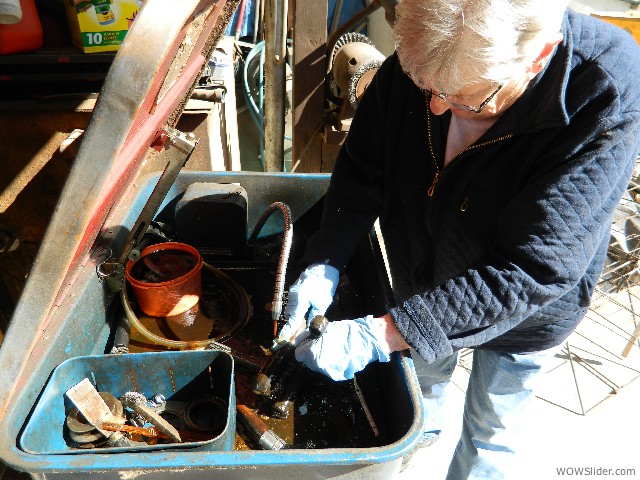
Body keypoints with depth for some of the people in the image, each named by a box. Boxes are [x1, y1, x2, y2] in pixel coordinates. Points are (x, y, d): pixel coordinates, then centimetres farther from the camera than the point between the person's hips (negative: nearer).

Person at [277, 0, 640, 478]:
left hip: (523, 312, -3)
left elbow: (530, 273, -37)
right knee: (424, 370, 32)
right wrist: (325, 265, -25)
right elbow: (364, 167, -13)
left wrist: (380, 336, -40)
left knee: (489, 431, 20)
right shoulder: (418, 56, -23)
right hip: (421, 283, 4)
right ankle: (422, 430, 67)